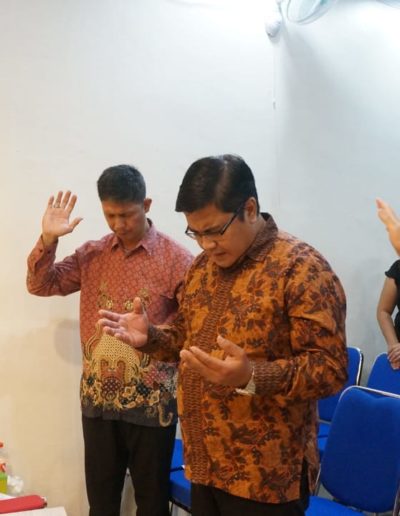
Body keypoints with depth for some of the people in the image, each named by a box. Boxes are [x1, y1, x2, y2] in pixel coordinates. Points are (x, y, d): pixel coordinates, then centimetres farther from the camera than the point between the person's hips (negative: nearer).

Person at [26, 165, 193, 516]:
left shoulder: (176, 258, -10)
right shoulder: (91, 254, 5)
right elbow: (41, 285, 6)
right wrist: (48, 239, -9)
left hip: (151, 400, -4)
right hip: (97, 398, 4)